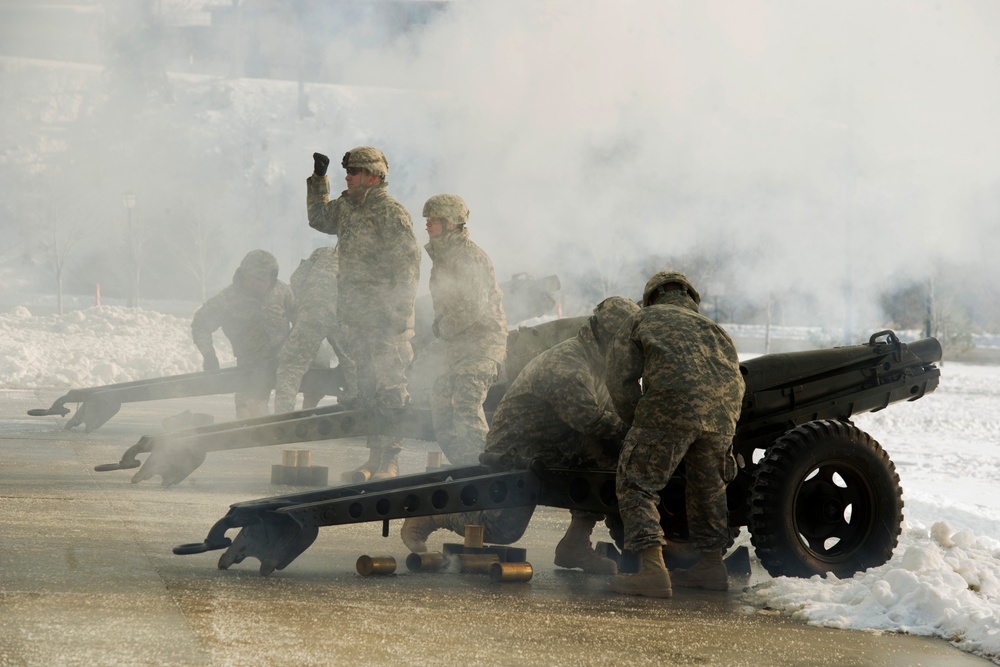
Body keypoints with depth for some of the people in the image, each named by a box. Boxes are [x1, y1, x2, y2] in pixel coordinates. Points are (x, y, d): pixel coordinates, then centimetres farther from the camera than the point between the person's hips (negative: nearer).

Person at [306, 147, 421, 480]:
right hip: (358, 315, 8)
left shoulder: (390, 212, -10)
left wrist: (399, 311, -18)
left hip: (385, 318, -8)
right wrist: (319, 177, 23)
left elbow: (408, 263, -13)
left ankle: (390, 462, -5)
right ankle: (375, 457, 16)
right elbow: (319, 218, 34)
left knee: (389, 388, -6)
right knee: (366, 389, 11)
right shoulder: (347, 207, 14)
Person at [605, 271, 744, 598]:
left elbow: (621, 380, 13)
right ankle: (712, 564, 34)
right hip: (724, 409, 5)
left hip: (674, 402, -5)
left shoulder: (640, 321, 25)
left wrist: (637, 422, 24)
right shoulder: (713, 329, 37)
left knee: (636, 485, 0)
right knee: (708, 485, 27)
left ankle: (652, 569, -13)